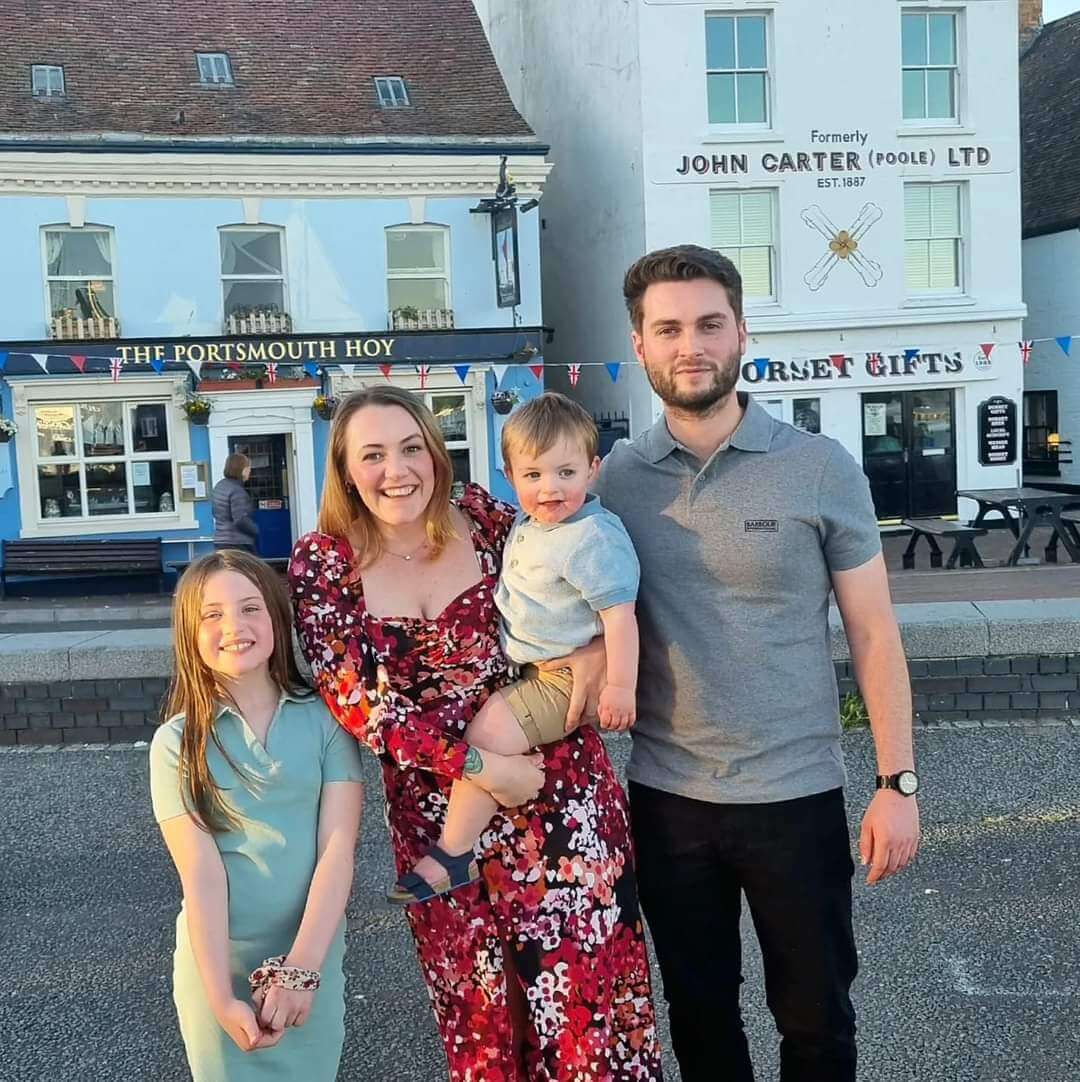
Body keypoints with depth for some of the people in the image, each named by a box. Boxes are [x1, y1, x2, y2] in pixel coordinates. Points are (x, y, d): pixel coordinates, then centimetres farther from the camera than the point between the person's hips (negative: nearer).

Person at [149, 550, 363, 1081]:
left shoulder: (324, 720, -5)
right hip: (217, 963, -1)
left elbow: (338, 848, -10)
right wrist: (220, 997, -18)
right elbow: (201, 874, -12)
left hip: (314, 956, 1)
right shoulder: (177, 743, -6)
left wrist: (301, 967, -19)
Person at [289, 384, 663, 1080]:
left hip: (559, 783, 0)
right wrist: (477, 764, -17)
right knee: (479, 1009, 14)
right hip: (436, 807, 0)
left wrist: (595, 647, -11)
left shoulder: (484, 519, -2)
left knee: (590, 980, 4)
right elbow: (357, 703, -10)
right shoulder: (322, 566, -5)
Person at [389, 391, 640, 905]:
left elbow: (619, 614, -24)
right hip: (532, 666, 11)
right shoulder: (527, 525, 7)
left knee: (484, 735, -16)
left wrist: (620, 686, -25)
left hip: (566, 678, -11)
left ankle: (451, 856, -5)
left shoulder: (593, 539, -22)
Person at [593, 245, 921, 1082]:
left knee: (815, 1014, 15)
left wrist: (897, 780, -6)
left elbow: (873, 633, -3)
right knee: (698, 1011, 19)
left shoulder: (822, 468, -7)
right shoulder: (612, 479, -2)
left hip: (797, 792, -2)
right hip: (665, 796, 2)